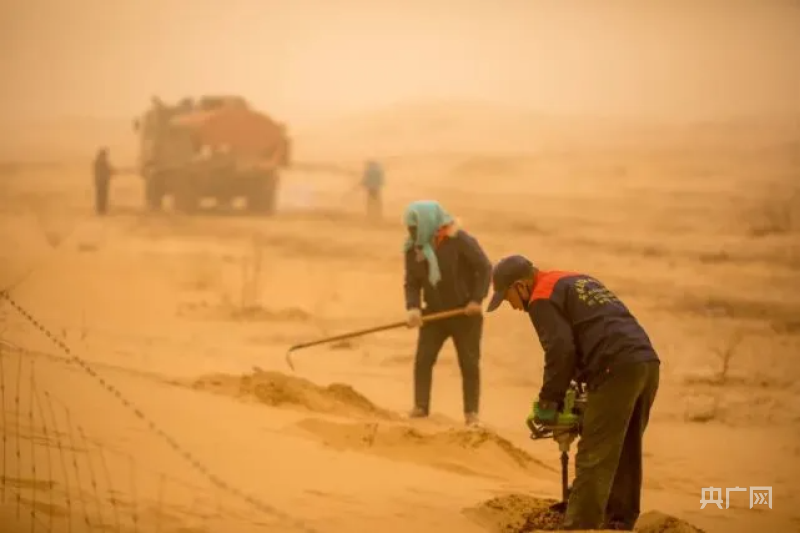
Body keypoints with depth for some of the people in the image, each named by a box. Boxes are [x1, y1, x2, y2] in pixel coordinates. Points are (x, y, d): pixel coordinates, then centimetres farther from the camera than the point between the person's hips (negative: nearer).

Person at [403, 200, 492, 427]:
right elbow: (412, 282, 3)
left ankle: (471, 412, 9)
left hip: (465, 312, -4)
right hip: (435, 312, 4)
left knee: (469, 363, 1)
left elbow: (485, 268, -15)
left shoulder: (460, 241, -19)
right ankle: (420, 406, 5)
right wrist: (413, 307, -14)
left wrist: (477, 299, -21)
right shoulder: (413, 248, -2)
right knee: (422, 359, -3)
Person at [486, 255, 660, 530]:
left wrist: (548, 402, 0)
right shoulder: (578, 282, 29)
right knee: (625, 455, 16)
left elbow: (561, 350, -10)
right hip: (647, 362, 9)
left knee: (593, 460, -6)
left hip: (617, 370, -9)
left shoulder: (543, 298, 1)